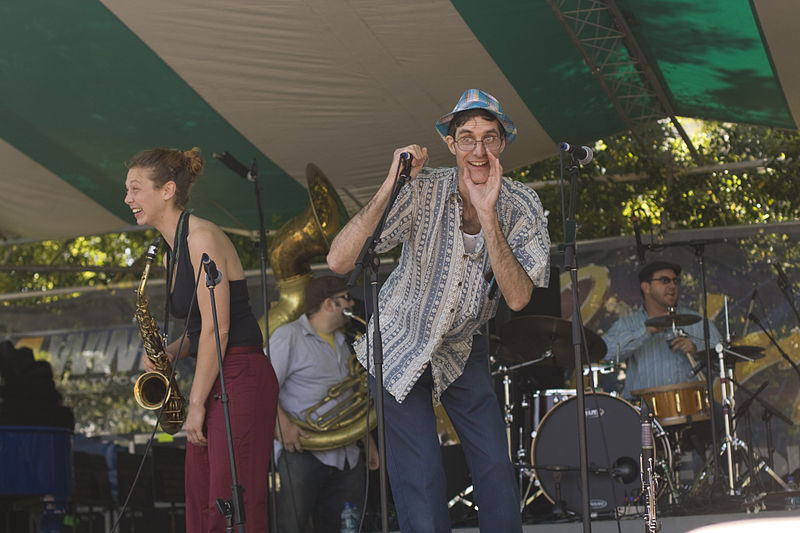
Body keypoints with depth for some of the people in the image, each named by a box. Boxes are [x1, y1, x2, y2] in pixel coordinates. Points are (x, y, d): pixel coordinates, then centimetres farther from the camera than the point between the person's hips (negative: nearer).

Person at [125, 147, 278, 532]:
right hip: (213, 382, 10)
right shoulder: (170, 252, 17)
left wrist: (196, 404, -13)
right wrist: (168, 354, 3)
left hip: (241, 381, -9)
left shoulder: (203, 238, -12)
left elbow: (217, 328, -15)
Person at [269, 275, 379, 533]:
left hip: (345, 454, 7)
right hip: (302, 448, -7)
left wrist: (368, 441, 24)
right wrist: (281, 424, -27)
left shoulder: (342, 344, 24)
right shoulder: (289, 335, -2)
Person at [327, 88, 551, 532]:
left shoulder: (522, 207, -13)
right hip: (400, 346, -3)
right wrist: (390, 186, -39)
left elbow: (517, 297, -26)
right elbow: (339, 261, -31)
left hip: (462, 350, 3)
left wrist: (487, 214, -34)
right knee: (420, 487, -8)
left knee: (497, 472, -2)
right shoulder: (422, 190, -22)